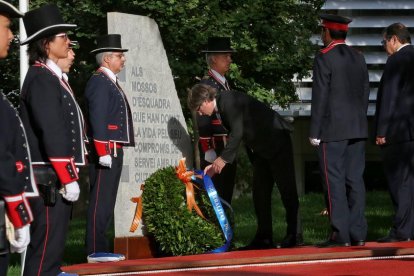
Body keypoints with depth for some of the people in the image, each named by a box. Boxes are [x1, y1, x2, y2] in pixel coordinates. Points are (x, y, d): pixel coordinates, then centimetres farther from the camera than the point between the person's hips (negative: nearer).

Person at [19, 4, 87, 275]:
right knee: (47, 243, -8)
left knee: (54, 240, 15)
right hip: (50, 178, -10)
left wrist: (71, 175, 19)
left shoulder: (52, 76, 17)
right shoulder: (41, 78, -14)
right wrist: (68, 179, -20)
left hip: (59, 176, 10)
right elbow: (52, 133, -20)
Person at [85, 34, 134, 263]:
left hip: (114, 150, 10)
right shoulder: (99, 82, -11)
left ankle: (100, 248, 14)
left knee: (107, 201, 11)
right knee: (100, 201, -10)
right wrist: (103, 151, -23)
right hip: (105, 150, -10)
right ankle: (96, 251, -10)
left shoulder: (110, 82, 20)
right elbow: (97, 119, -18)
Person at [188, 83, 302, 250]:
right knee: (259, 192, 6)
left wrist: (223, 159, -27)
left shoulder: (229, 101, -21)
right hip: (261, 148, 10)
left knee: (286, 189, -6)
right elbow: (233, 135, 10)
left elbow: (237, 132, -27)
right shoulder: (221, 108, 8)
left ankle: (294, 235, -4)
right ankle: (264, 237, 6)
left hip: (277, 141, -10)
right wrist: (216, 165, 4)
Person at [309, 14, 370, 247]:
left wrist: (315, 132, -7)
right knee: (355, 179, 7)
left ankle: (341, 235, -9)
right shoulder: (359, 58, 12)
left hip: (333, 131, -6)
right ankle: (358, 233, 6)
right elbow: (365, 94, 13)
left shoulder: (324, 58, -8)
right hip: (358, 129, 6)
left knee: (334, 180, -5)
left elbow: (320, 97, -10)